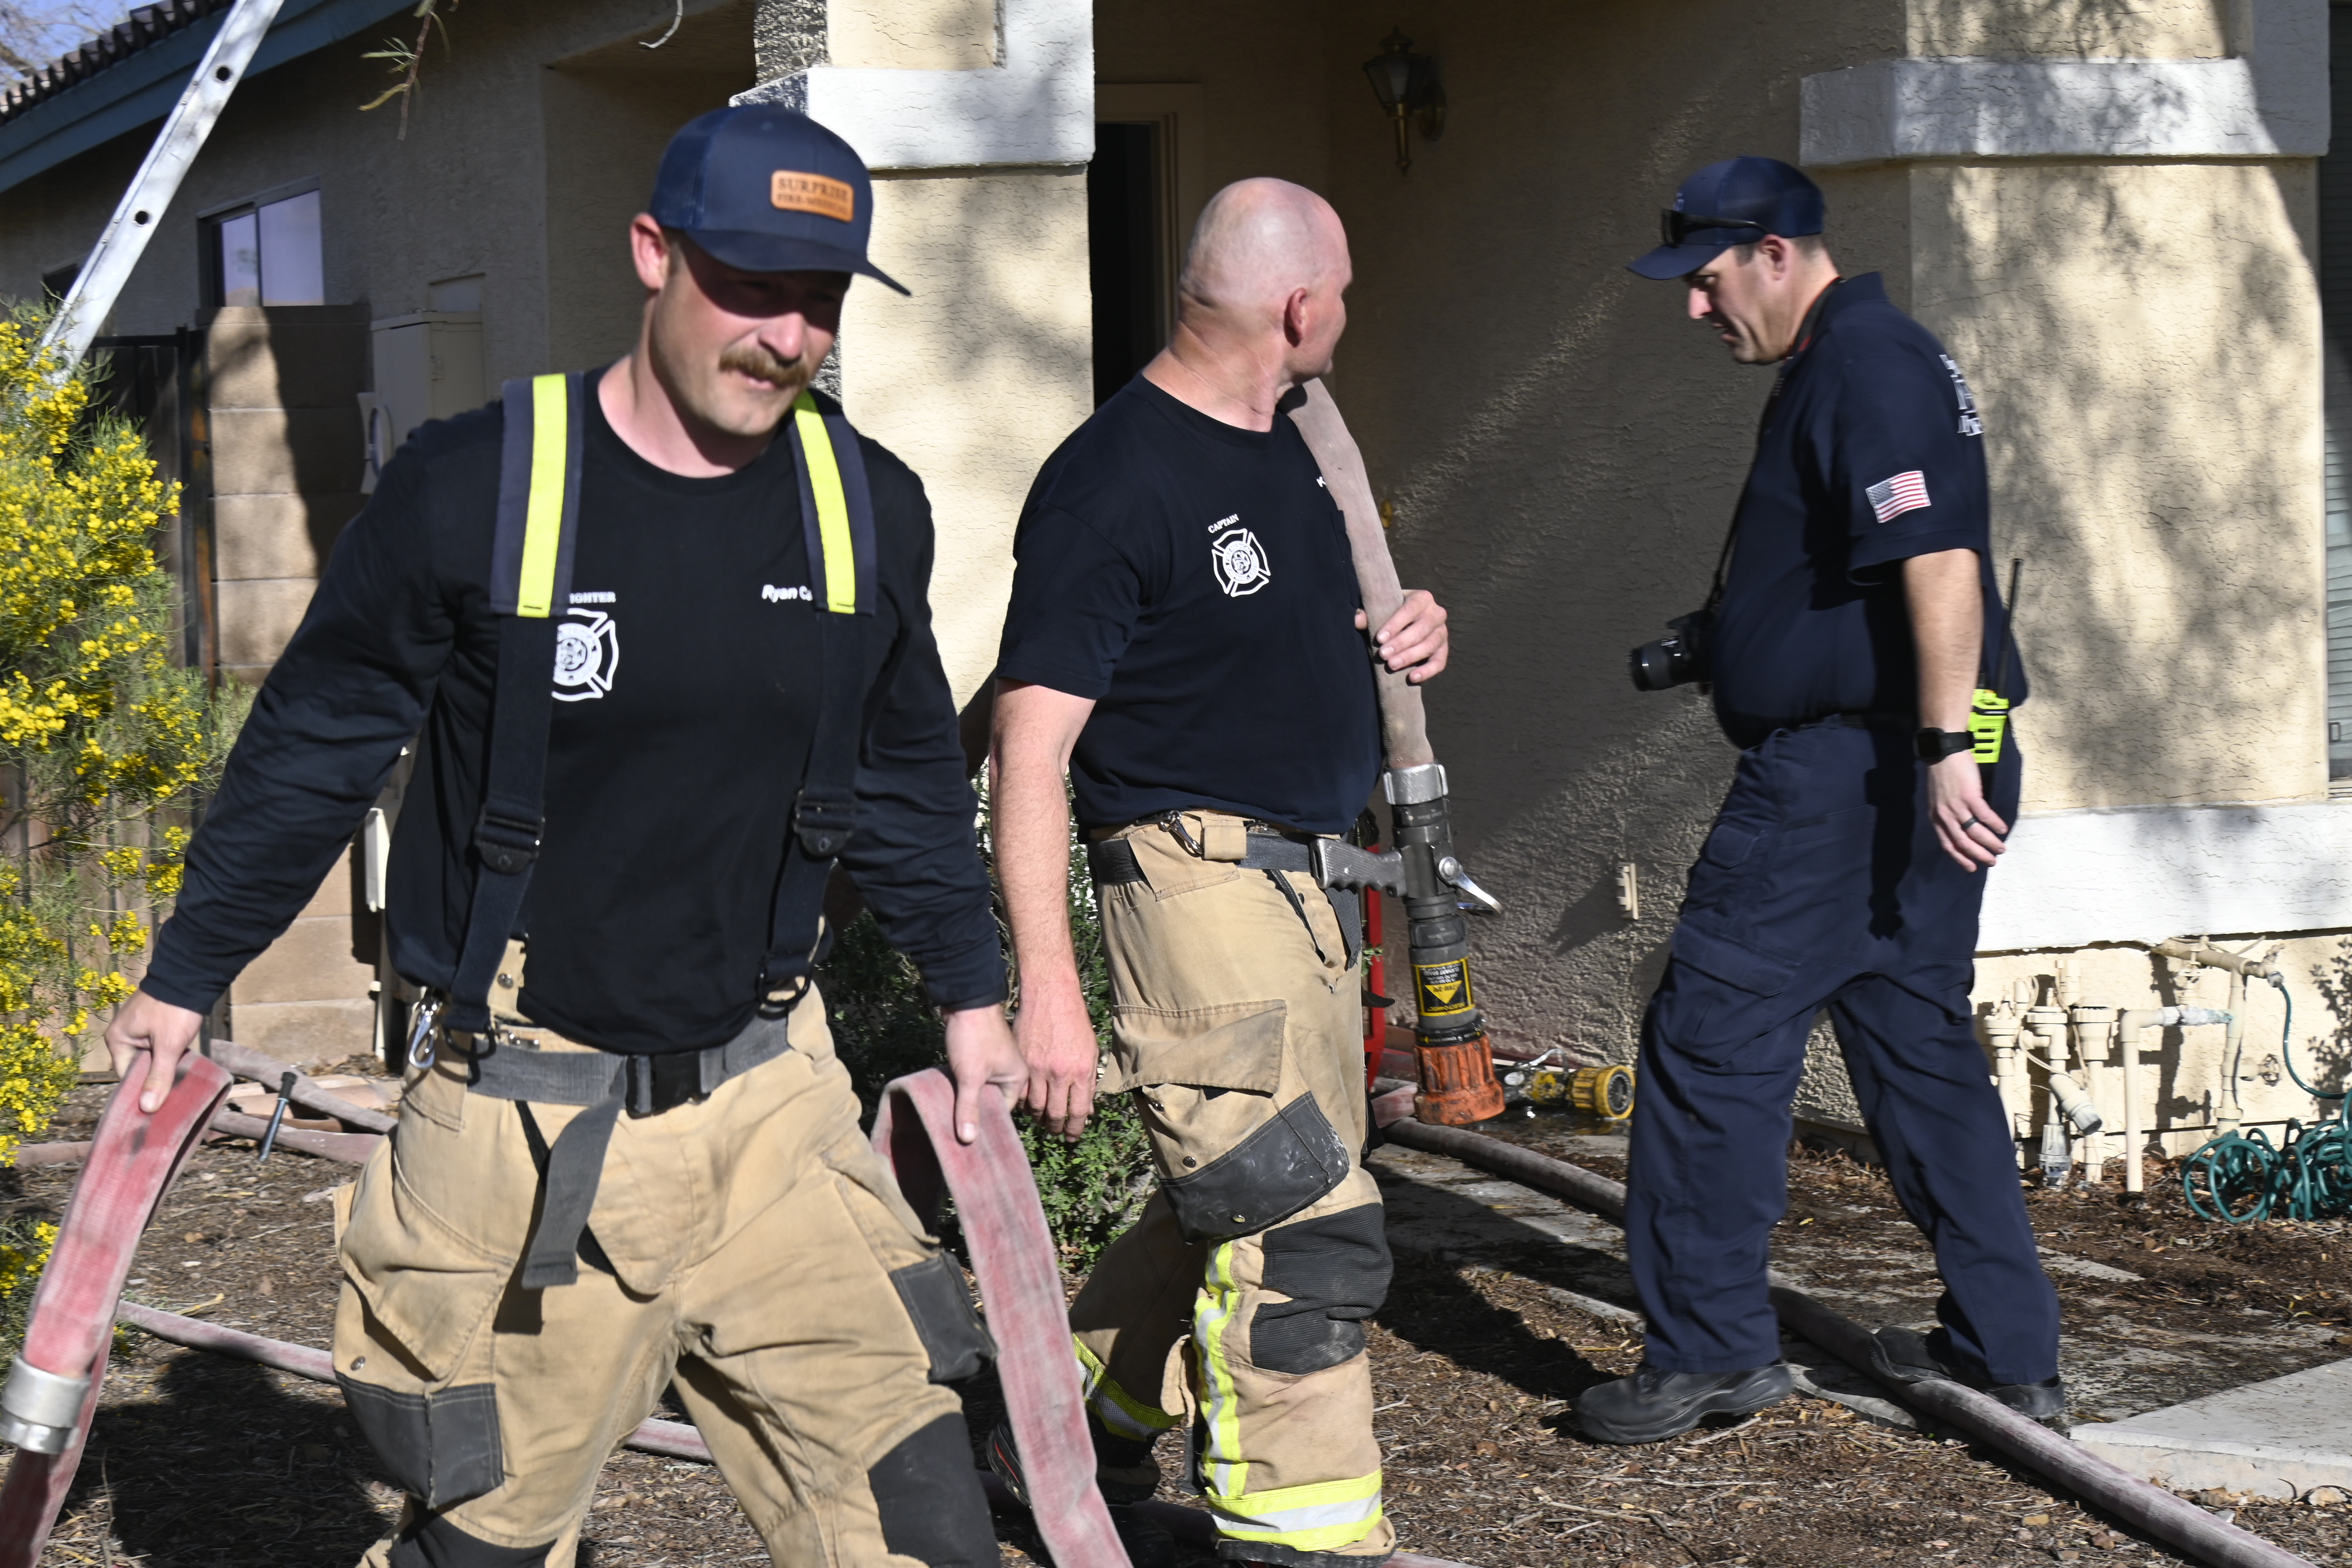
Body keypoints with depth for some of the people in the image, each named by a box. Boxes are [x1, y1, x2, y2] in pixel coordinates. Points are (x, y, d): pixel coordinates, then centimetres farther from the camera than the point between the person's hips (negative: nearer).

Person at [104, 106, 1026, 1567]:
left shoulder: (868, 508, 2)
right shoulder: (474, 486, -11)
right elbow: (312, 748, 2)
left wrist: (971, 990, 23)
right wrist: (187, 977, 9)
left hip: (773, 1103, 4)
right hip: (527, 1120, -3)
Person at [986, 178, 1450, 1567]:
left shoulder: (1285, 442, 11)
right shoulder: (1112, 484, -18)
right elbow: (1031, 745, -20)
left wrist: (1408, 632, 5)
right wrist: (1047, 986, -26)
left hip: (1301, 878, 10)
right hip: (1196, 868, -10)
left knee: (1233, 1197, 18)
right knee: (1308, 1224, -10)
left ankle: (1078, 1429, 33)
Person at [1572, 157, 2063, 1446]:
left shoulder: (1866, 365, -14)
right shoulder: (1854, 360, 19)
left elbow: (1938, 558, -24)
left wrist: (1945, 746, -28)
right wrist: (1726, 641, 22)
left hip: (1848, 762, -11)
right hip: (1907, 766, 11)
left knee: (1712, 1032, -5)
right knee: (1919, 1046, 14)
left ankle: (1707, 1345, -1)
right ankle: (2006, 1350, 18)